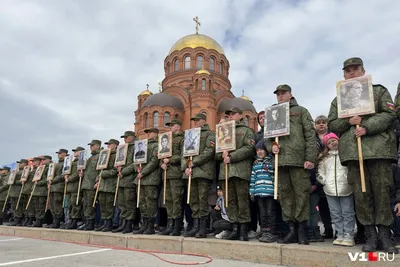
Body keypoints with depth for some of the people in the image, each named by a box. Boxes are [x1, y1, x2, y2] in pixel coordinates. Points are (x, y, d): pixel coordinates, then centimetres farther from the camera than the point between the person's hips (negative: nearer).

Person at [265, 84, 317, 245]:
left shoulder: (301, 111, 10)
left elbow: (310, 135, 0)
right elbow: (267, 137, 21)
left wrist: (310, 158, -10)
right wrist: (271, 146, -2)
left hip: (298, 159, -4)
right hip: (280, 160, 4)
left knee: (301, 193, -2)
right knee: (284, 195, 4)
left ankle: (302, 230, 9)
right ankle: (292, 230, 13)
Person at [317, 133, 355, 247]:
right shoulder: (324, 157, 14)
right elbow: (320, 171, 16)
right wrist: (324, 180, 2)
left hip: (346, 189, -4)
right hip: (330, 189, 4)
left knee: (347, 212, 1)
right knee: (335, 214, 8)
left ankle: (349, 235, 7)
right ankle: (340, 235, 16)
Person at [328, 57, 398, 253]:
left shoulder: (379, 91, 13)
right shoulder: (338, 99, 17)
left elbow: (389, 114, 0)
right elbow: (332, 125, 12)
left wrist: (367, 127, -14)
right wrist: (348, 121, -8)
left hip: (378, 147, -1)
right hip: (352, 150, 2)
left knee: (382, 191, 0)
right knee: (360, 193, 1)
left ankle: (384, 235, 11)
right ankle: (370, 235, 11)